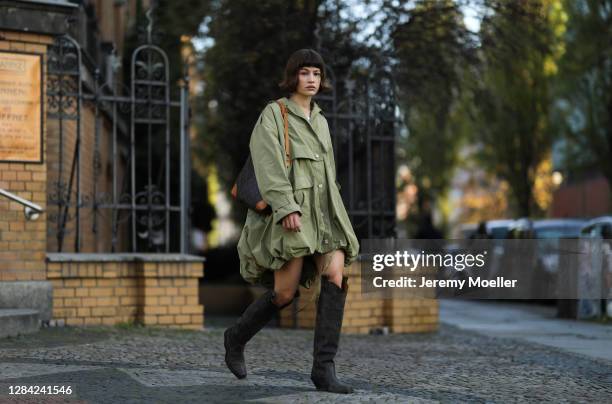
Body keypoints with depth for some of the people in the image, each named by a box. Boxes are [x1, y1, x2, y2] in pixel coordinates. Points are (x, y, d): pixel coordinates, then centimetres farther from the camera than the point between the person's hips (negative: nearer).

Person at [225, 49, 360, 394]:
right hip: (289, 211, -6)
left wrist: (330, 219, 22)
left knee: (336, 279, -16)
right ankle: (237, 336, 20)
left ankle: (324, 368, -15)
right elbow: (268, 164, -12)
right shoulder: (273, 114, 0)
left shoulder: (320, 121, 20)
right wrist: (286, 208, -25)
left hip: (321, 211, 6)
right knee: (286, 293, -9)